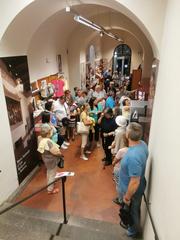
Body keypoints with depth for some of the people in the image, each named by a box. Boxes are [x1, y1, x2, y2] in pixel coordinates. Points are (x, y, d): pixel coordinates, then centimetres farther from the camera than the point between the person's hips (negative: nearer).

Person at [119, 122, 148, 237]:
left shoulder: (133, 157, -42)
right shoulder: (142, 143, -15)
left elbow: (135, 182, -33)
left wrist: (127, 197, -16)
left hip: (133, 190, -8)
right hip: (137, 188, 8)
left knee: (132, 211, 23)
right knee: (134, 209, 32)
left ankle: (134, 230, 52)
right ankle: (134, 226, 60)